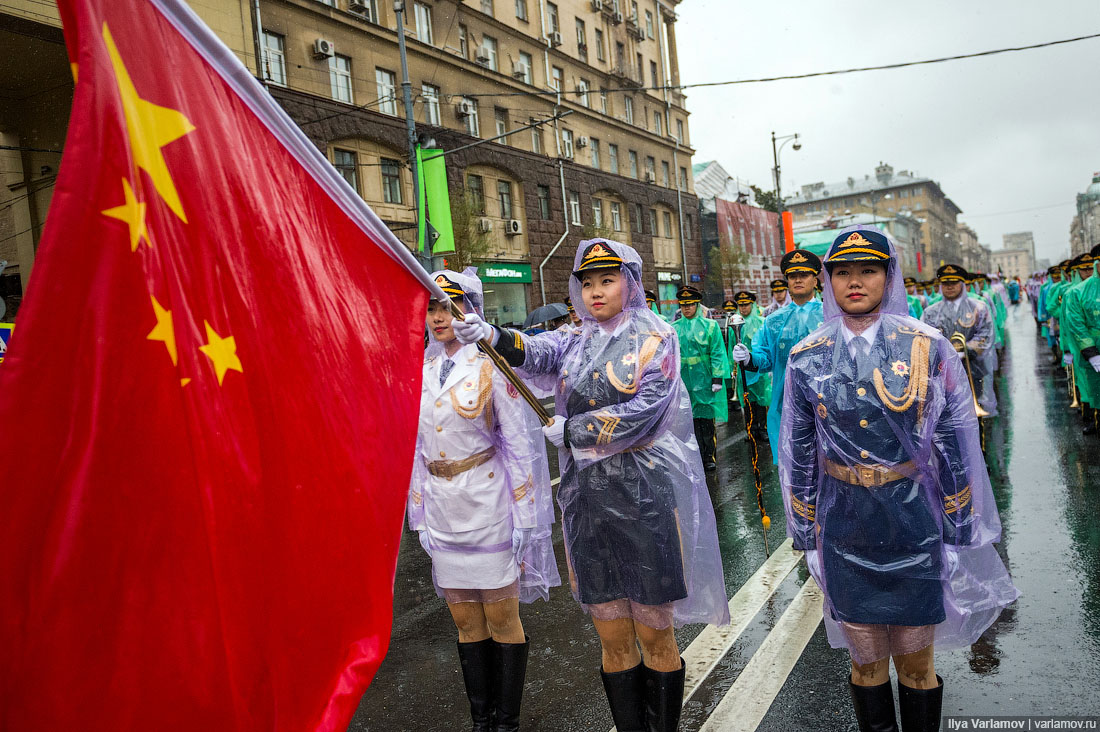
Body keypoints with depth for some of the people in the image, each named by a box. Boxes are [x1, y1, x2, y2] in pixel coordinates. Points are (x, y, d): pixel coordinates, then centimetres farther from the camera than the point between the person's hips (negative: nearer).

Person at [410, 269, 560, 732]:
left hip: (488, 505, -5)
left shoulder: (491, 364, -8)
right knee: (466, 622, 14)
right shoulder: (422, 370, 7)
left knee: (502, 620, 5)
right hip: (443, 508, 5)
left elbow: (519, 443, -8)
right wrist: (420, 515, 10)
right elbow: (417, 446, 11)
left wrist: (522, 516, -11)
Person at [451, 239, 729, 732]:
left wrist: (570, 430, -10)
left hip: (644, 499, -3)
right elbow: (539, 354, -10)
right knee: (612, 640, 13)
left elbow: (642, 411, -15)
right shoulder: (576, 343, 11)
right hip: (586, 500, 4)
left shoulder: (654, 338, -2)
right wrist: (493, 336, -30)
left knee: (655, 634, 9)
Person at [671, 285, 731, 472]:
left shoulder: (710, 325, 1)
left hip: (706, 383, -2)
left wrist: (717, 378, -9)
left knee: (707, 420, 2)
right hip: (684, 383, 2)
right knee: (692, 421, 5)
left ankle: (709, 457, 14)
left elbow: (718, 353, -2)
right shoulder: (673, 329, 7)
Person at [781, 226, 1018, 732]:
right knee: (865, 658, 15)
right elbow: (798, 453, 3)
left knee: (916, 661, 15)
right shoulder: (807, 359, -3)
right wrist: (805, 531, 5)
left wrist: (959, 531, 1)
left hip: (915, 523, -1)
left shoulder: (928, 348, -5)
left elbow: (955, 445, 0)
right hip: (845, 526, 1)